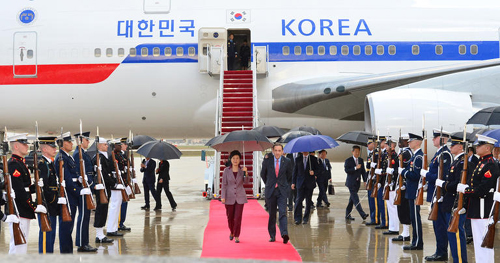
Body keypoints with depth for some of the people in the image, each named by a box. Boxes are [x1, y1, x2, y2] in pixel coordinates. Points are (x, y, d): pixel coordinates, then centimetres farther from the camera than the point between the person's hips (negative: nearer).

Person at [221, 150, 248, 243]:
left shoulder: (242, 170, 1)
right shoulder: (226, 170, -2)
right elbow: (224, 184, -3)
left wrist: (245, 173, -25)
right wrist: (223, 197, -11)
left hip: (240, 197, 0)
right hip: (229, 197, 0)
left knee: (238, 217, -6)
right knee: (230, 217, 8)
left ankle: (236, 236, 3)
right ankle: (232, 232, 35)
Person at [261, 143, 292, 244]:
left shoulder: (287, 162, 0)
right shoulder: (267, 161, -1)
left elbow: (289, 175, 14)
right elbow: (263, 174, 16)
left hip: (282, 191, -1)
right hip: (270, 190, 1)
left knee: (283, 213, -14)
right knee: (272, 214, 7)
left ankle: (284, 234, -25)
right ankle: (272, 235, 16)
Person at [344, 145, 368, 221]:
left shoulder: (361, 160, 12)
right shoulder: (348, 160, -4)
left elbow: (363, 171, 11)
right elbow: (346, 170, -15)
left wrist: (365, 180, 1)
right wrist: (355, 168, -24)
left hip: (357, 182, 6)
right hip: (351, 182, -6)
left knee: (352, 199, 9)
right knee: (355, 199, -13)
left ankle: (347, 215, 15)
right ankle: (362, 214, -23)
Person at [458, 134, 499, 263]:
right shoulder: (481, 162, 16)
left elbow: (482, 190, -23)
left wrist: (464, 189, -15)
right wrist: (464, 187, 0)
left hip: (484, 211, -10)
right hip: (476, 210, 10)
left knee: (484, 242, -6)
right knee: (478, 242, 15)